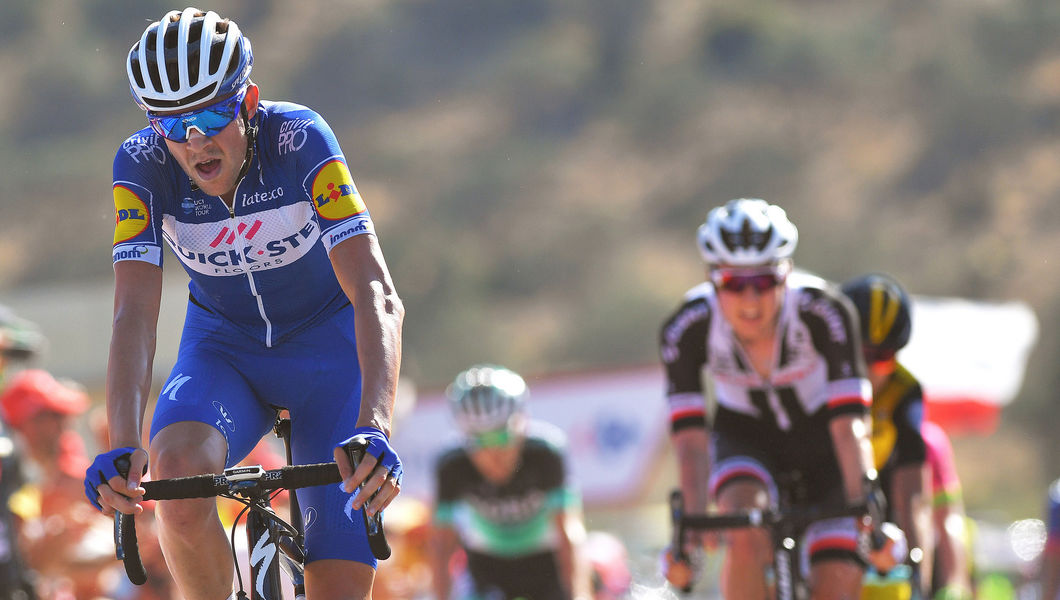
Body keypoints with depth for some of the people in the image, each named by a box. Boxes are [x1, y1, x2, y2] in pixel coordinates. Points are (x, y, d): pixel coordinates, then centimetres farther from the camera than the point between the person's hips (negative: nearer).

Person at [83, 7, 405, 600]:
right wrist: (124, 445, -45)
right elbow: (135, 317, -28)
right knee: (179, 472, -33)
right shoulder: (142, 165, -22)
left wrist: (374, 428, -50)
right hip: (224, 347, 1)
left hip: (328, 342, -1)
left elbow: (377, 296, -35)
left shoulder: (300, 140, -28)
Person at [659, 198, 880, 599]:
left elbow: (849, 425, -35)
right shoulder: (687, 329, -26)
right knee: (746, 537, -32)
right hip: (744, 436, 0)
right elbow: (691, 438, -29)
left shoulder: (821, 312, -31)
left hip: (820, 440, 0)